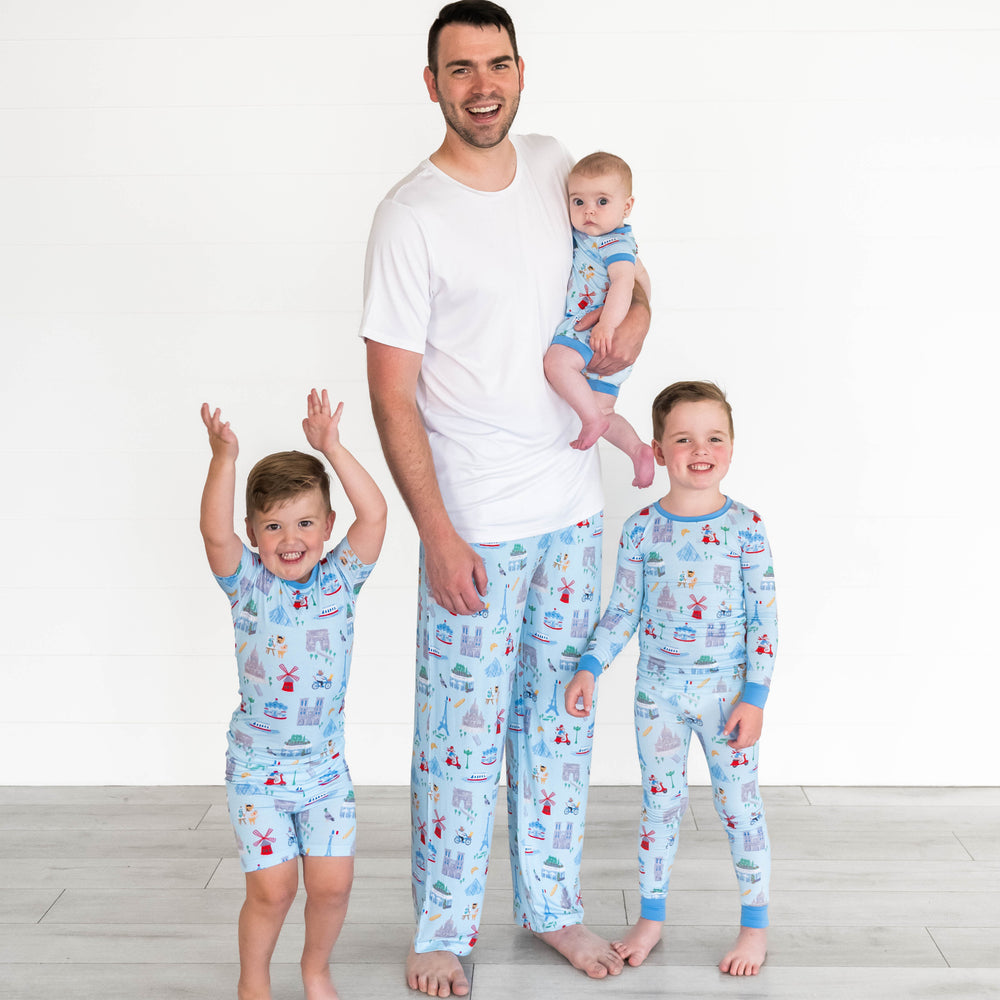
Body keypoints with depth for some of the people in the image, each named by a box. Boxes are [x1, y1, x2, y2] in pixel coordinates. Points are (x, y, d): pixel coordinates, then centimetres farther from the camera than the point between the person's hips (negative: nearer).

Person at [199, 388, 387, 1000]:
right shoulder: (248, 585, -7)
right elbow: (215, 532, -25)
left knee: (333, 882, 4)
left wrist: (332, 447, -20)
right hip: (258, 766, -2)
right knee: (272, 887, -1)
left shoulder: (340, 579, -2)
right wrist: (224, 459, -37)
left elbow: (374, 513, -15)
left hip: (325, 764, 2)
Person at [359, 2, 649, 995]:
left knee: (560, 711, 16)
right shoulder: (410, 217, -14)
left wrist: (634, 305, 1)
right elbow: (392, 393, -14)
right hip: (474, 523, -6)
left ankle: (553, 902, 33)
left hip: (571, 505, 6)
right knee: (462, 733, 3)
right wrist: (437, 535, -18)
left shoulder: (552, 165, 4)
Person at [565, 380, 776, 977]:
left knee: (741, 803, 6)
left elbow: (765, 618, -6)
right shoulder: (641, 529, -4)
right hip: (659, 690, 2)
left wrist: (755, 696, -9)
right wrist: (589, 668, -5)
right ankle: (652, 917, 28)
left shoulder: (746, 527, -8)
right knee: (660, 803, 13)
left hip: (726, 691, -1)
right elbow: (624, 611, 3)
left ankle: (756, 925, 22)